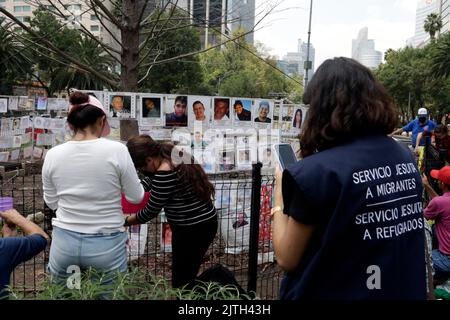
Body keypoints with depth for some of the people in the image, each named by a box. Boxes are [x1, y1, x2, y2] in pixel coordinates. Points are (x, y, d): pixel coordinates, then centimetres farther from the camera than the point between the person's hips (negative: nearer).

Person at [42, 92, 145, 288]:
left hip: (64, 242, 3)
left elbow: (51, 203, 8)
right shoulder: (116, 150, -13)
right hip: (107, 244, -2)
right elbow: (136, 197, -2)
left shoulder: (53, 155, -4)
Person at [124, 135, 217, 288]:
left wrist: (125, 222, 2)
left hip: (192, 230, -10)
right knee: (186, 278, 17)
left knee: (181, 282, 1)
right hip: (203, 223, 10)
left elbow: (150, 212, -12)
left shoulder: (164, 173, -21)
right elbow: (153, 182, 23)